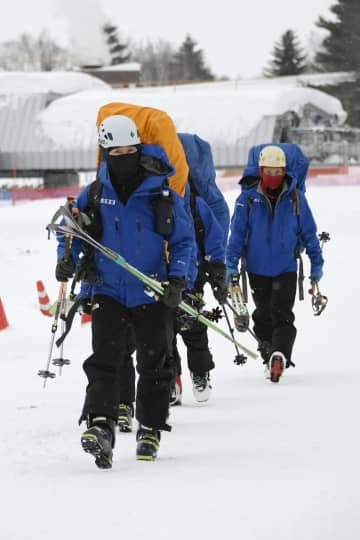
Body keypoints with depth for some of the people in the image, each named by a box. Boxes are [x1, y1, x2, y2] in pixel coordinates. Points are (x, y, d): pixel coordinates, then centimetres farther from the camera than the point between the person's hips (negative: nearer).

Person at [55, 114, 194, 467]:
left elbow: (183, 241, 1)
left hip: (153, 295, 0)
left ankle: (151, 430, 21)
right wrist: (67, 259, -9)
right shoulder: (93, 197, 0)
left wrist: (177, 279, -12)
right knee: (105, 359, -14)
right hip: (108, 293, 0)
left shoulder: (163, 196, -4)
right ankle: (99, 425, -24)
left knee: (154, 364, 8)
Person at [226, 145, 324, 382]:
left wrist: (317, 264, 7)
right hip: (258, 270, 1)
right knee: (263, 316, 10)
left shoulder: (295, 198, -2)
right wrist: (232, 265, -4)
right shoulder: (248, 198, -4)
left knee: (282, 315, -14)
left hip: (286, 268, -1)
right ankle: (269, 358, 22)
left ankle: (280, 356, -24)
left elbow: (309, 233, 5)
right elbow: (237, 233, 0)